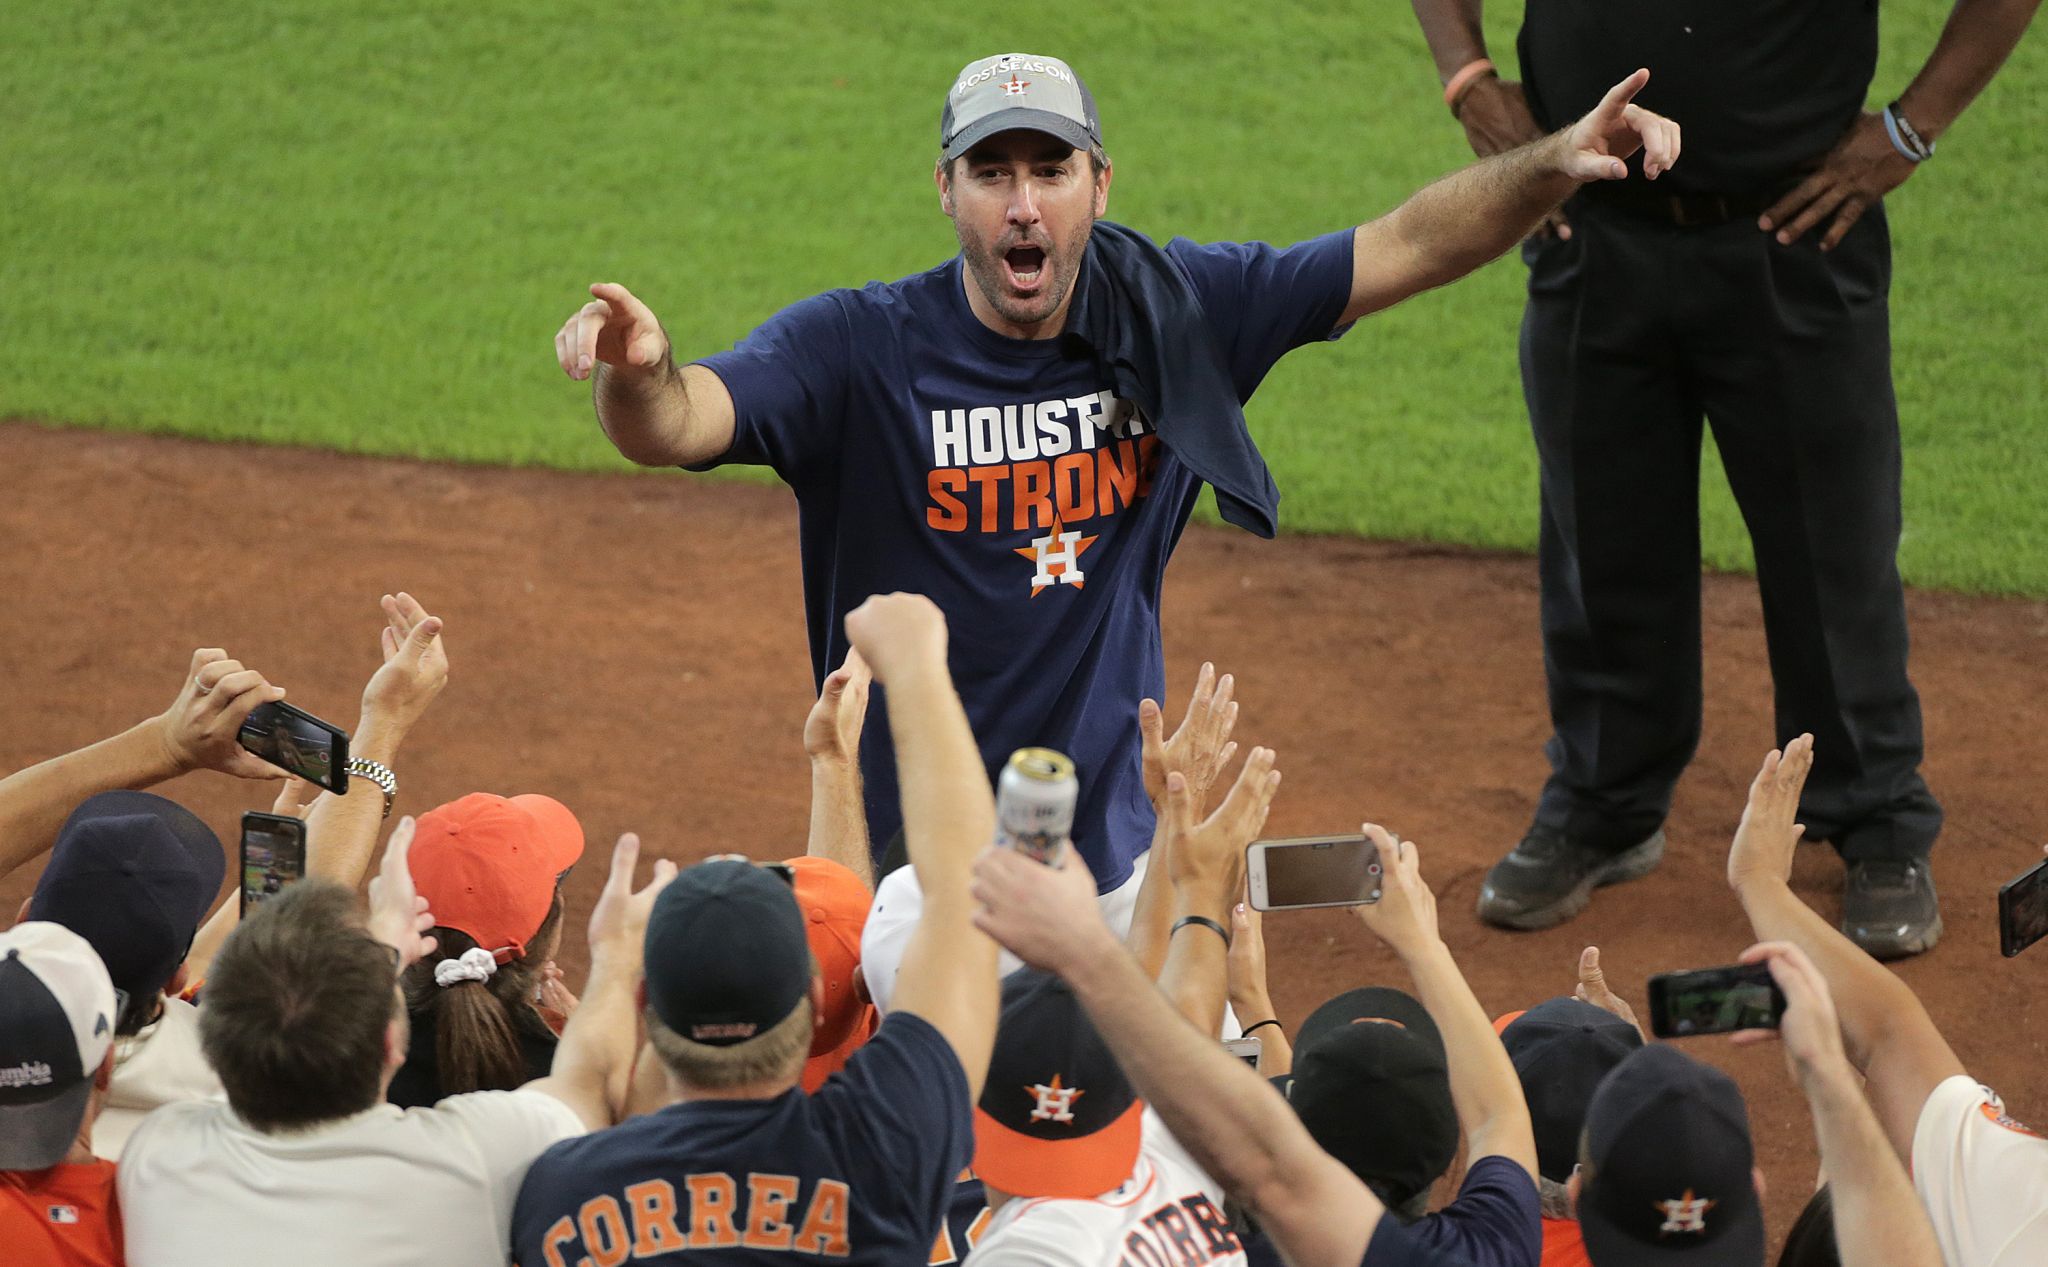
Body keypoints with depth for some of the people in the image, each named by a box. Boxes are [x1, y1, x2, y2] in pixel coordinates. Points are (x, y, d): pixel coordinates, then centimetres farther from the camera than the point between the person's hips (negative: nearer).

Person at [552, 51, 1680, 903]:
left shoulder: (1174, 314, -3)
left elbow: (1409, 248, -1)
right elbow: (675, 428, -27)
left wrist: (1554, 165, -16)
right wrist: (639, 374, -51)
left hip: (1118, 854, 3)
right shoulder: (857, 349, -13)